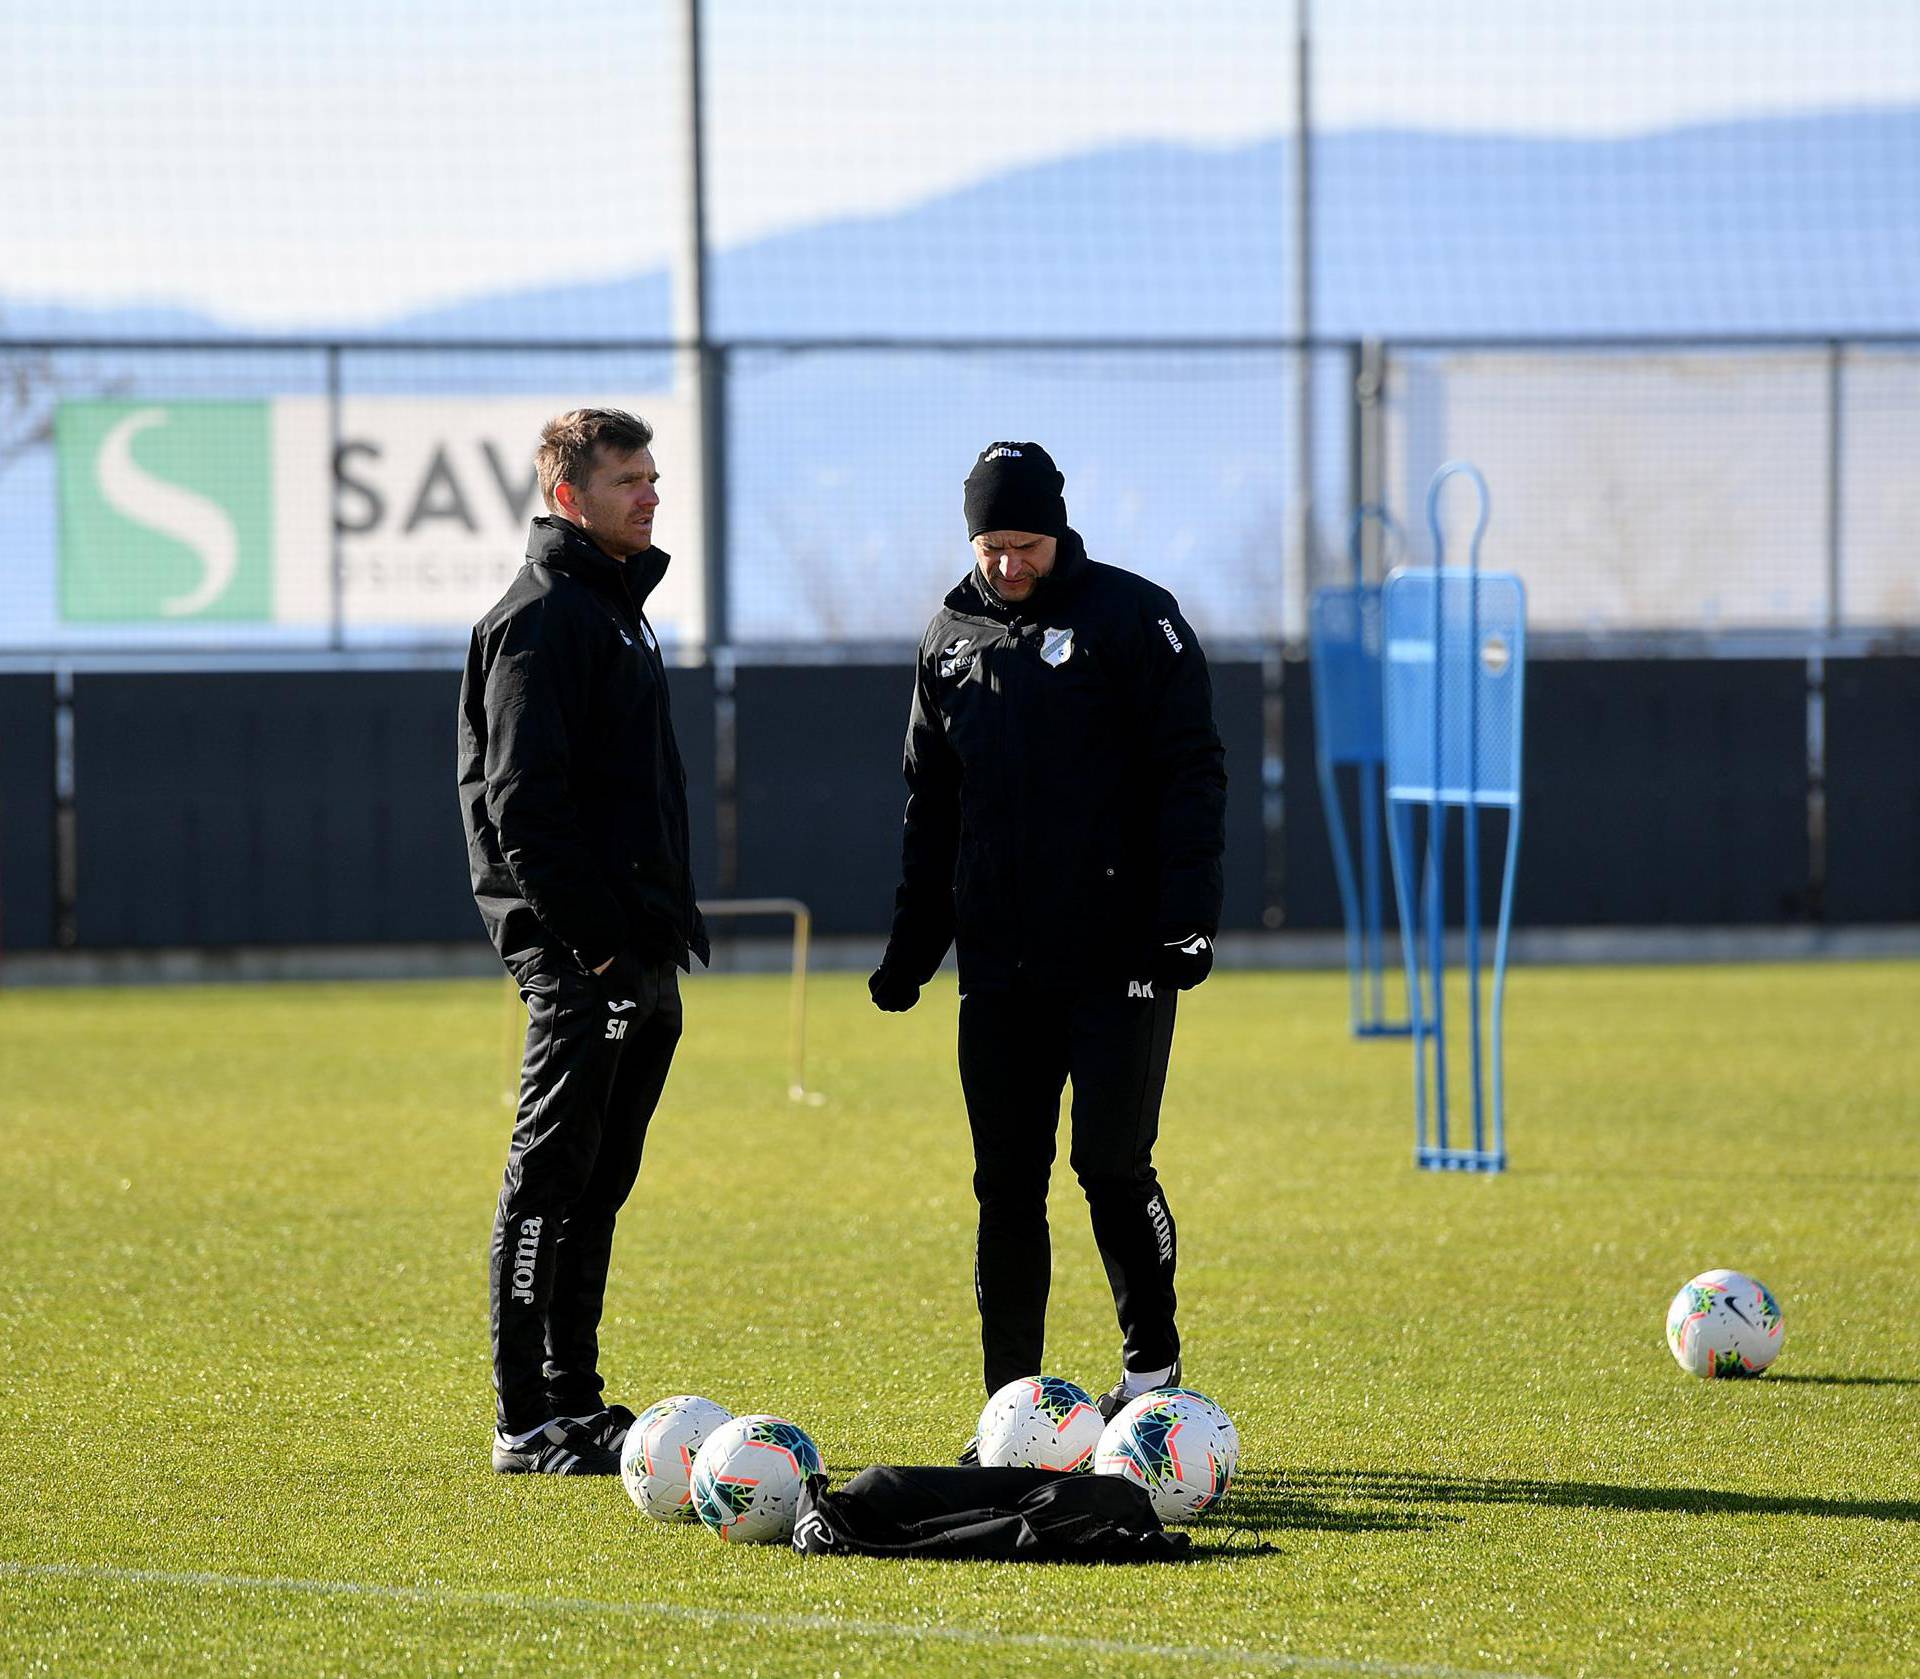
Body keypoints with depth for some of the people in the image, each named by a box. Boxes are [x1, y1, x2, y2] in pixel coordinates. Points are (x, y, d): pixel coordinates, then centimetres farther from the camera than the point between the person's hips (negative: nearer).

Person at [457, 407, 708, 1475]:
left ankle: (574, 1399, 18)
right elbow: (522, 799, -19)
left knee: (598, 1186, 12)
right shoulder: (542, 618, -11)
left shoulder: (619, 607, 19)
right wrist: (589, 935, -22)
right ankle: (529, 1424, -6)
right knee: (552, 1179, -7)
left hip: (639, 952, 10)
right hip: (581, 954, -10)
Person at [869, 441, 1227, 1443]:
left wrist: (1187, 913, -15)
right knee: (1007, 1187, 3)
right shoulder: (952, 637, 13)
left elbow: (1191, 770, -6)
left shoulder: (1133, 618, -3)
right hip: (998, 965, 5)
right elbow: (930, 802, 20)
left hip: (1118, 957, -5)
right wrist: (911, 944, 14)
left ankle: (1152, 1371, 11)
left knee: (1112, 1169, -5)